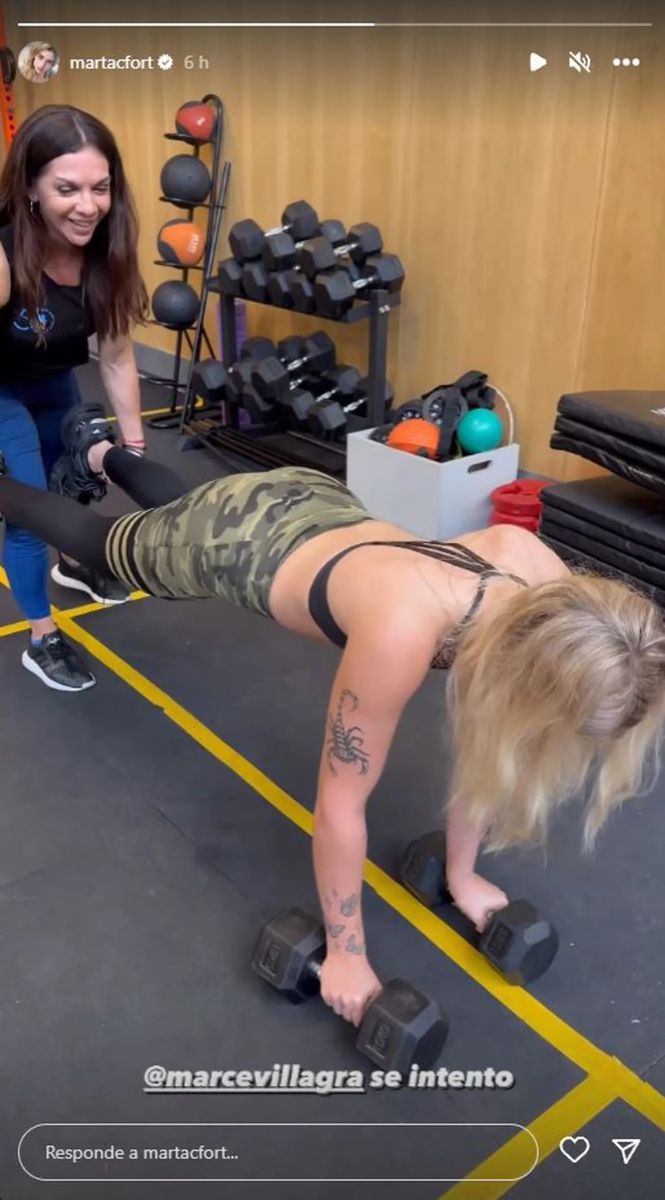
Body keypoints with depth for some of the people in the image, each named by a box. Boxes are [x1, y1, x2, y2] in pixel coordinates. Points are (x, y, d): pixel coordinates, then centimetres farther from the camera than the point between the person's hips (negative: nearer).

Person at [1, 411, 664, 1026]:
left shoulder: (542, 580, -29)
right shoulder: (402, 633, -47)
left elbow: (485, 741, -14)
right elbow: (339, 804, -33)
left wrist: (461, 874, -4)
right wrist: (345, 953, -19)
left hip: (310, 505, 5)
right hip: (231, 536, -5)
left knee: (170, 505, 38)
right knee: (103, 542, 28)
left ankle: (101, 451, 68)